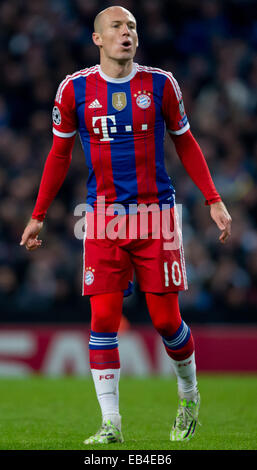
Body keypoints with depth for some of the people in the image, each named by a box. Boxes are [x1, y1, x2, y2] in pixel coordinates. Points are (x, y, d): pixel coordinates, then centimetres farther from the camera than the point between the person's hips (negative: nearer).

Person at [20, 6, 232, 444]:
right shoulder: (74, 89, 2)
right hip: (104, 218, 0)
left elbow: (185, 143, 12)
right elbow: (59, 155, 12)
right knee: (103, 317, -6)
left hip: (156, 211, 0)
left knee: (166, 319, 0)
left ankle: (189, 395, 27)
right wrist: (38, 216, 13)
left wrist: (214, 201, 6)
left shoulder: (159, 84, 1)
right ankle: (110, 423, 0)